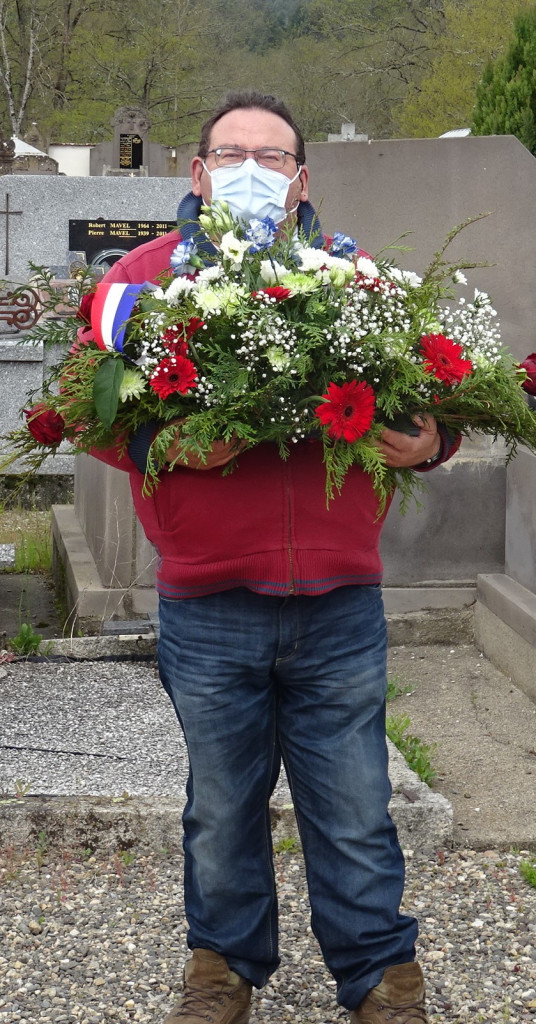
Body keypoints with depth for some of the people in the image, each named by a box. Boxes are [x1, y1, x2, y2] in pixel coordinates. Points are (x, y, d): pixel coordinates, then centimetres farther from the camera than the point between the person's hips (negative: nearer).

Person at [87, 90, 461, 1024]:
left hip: (341, 604, 1)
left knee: (355, 812, 6)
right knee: (221, 807, 12)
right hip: (207, 606, 0)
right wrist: (165, 441, -17)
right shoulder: (149, 272, 5)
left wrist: (429, 441, -9)